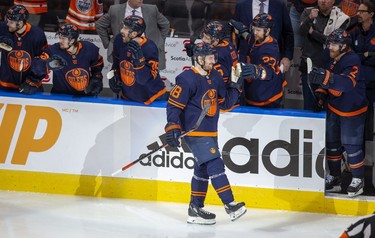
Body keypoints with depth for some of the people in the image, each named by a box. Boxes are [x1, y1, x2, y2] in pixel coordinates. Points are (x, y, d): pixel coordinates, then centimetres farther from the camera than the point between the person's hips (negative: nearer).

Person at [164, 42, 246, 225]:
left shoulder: (215, 77, 10)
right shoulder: (187, 79, -14)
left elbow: (225, 103, 14)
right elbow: (174, 104, -14)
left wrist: (235, 85, 2)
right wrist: (173, 128, -22)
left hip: (210, 131, 9)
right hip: (194, 132, -9)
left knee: (203, 170, 13)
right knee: (215, 165, -16)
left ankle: (195, 210, 21)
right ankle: (230, 206, -19)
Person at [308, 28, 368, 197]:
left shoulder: (352, 60, -28)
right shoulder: (329, 56, -5)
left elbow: (348, 83, -46)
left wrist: (326, 77, -58)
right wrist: (321, 93, 3)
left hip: (351, 110, -8)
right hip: (333, 107, 8)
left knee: (351, 144, -2)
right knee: (331, 141, 15)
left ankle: (358, 179, 15)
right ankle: (334, 177, 29)